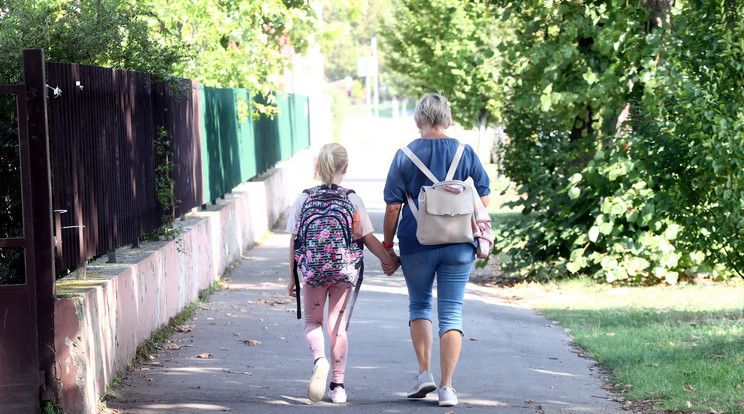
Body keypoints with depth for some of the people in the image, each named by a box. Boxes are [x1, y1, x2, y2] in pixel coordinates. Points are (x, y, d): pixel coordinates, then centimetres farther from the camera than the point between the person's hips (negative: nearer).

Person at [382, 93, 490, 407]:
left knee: (419, 305, 18)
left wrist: (387, 243, 5)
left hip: (417, 245, -1)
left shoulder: (405, 156, -3)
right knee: (451, 312, 2)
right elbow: (483, 199, 3)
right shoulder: (466, 154, 0)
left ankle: (424, 372, 8)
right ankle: (446, 386, -3)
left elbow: (393, 207, -4)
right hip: (459, 245, 1)